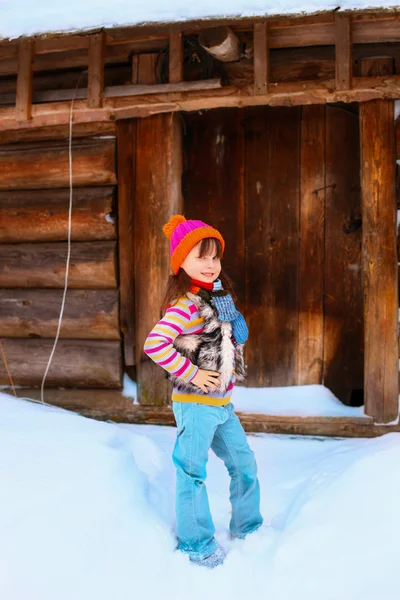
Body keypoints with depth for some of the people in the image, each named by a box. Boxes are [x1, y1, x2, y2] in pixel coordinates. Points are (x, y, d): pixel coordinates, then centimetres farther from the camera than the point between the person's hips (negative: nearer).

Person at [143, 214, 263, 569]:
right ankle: (197, 545, 17)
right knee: (193, 472, 2)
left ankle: (246, 528, 36)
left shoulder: (220, 296, 10)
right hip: (195, 404, -9)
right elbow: (154, 344, -29)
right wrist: (191, 374, -22)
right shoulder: (186, 305, -19)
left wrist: (232, 374, 11)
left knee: (244, 462, 17)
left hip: (222, 402, 9)